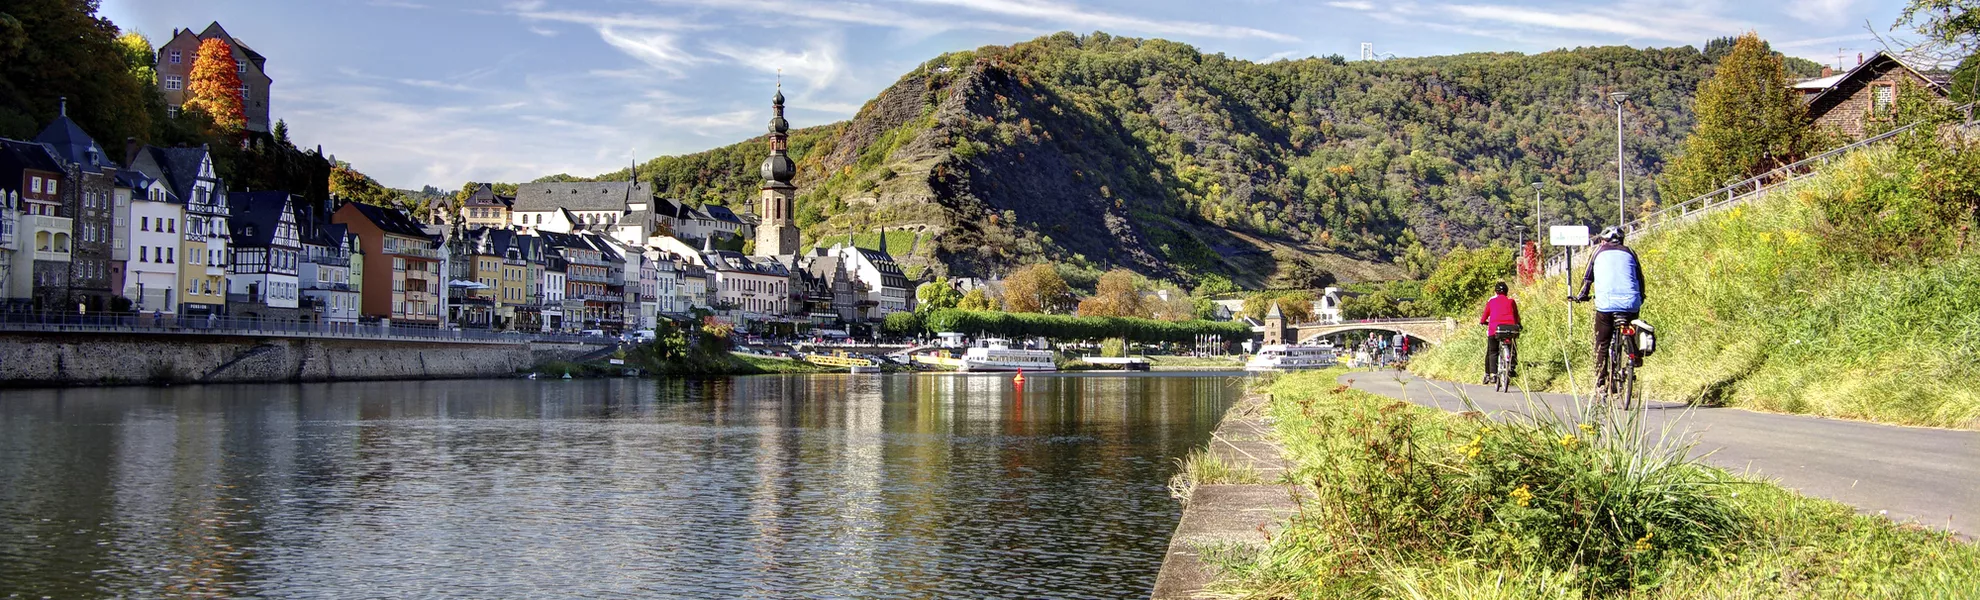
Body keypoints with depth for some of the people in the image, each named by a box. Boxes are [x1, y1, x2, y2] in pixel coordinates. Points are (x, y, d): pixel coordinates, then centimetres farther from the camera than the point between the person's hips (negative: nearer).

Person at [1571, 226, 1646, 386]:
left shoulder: (1599, 251, 16)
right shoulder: (1630, 252, 19)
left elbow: (1587, 277, 16)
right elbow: (1640, 278, 19)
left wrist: (1582, 296, 28)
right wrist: (1640, 299, 30)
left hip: (1606, 303, -2)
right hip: (1630, 304, 2)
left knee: (1602, 344, 8)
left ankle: (1600, 382, 4)